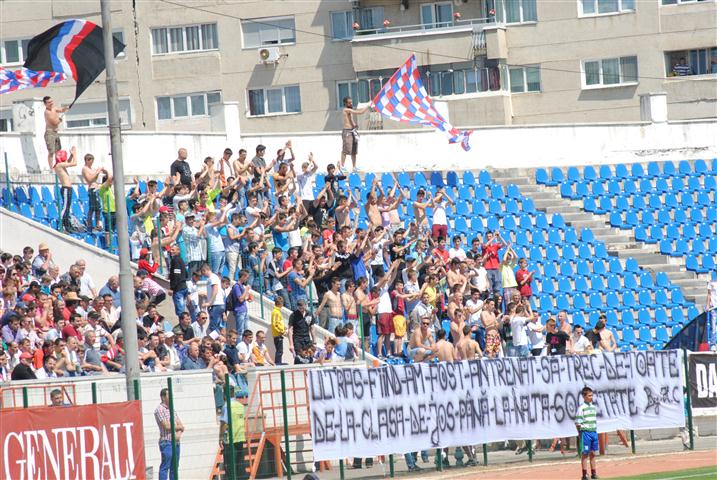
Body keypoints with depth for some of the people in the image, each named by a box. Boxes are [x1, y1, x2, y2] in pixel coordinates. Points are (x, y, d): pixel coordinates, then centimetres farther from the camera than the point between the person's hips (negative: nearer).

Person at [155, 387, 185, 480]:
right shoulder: (159, 409, -8)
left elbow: (181, 426, 12)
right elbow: (167, 426, -15)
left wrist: (179, 433, -10)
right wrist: (179, 427, 2)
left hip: (176, 442, 8)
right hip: (166, 442, -8)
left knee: (174, 468, 9)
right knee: (165, 467, -9)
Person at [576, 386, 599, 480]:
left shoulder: (594, 407, 12)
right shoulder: (581, 408, -9)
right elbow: (577, 423, -10)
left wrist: (595, 431, 15)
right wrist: (580, 434, -10)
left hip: (594, 432, 7)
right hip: (585, 432, -7)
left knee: (592, 453, 12)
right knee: (585, 454, -2)